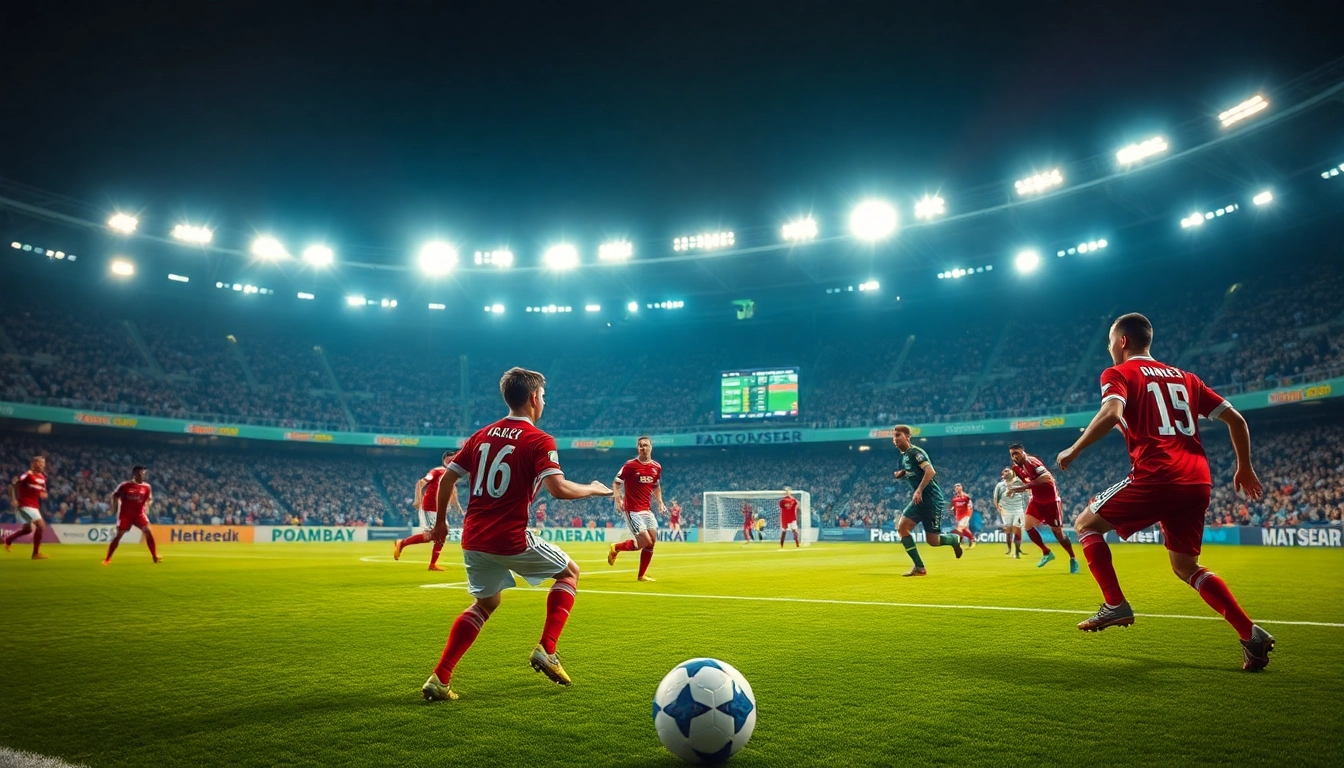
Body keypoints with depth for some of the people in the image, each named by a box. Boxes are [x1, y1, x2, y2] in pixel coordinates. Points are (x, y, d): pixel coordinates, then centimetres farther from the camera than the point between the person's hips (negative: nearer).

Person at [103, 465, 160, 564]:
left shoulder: (146, 487, 1)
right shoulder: (125, 486, -8)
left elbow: (148, 499, 15)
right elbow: (115, 496, 3)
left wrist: (146, 507, -1)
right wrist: (114, 509, -1)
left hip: (139, 513, 2)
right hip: (125, 514, -2)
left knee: (148, 532, -12)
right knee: (118, 535, -1)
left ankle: (155, 557, -6)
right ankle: (107, 559, 14)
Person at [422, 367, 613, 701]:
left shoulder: (482, 435, 11)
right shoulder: (539, 441, -8)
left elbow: (447, 478, 12)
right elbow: (559, 488, -21)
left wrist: (440, 521, 24)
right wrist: (593, 489, -3)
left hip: (473, 539, 6)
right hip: (511, 540, -6)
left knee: (485, 603, 25)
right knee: (569, 572, 16)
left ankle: (439, 679, 16)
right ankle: (546, 650, 5)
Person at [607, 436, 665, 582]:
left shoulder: (657, 467, 7)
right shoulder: (630, 465, -9)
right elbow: (616, 483, -4)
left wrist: (660, 502, 9)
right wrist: (617, 500, -19)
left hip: (646, 510, 6)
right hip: (632, 510, -6)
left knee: (652, 540, 2)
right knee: (645, 541, -12)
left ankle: (642, 575, 17)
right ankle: (615, 548, 13)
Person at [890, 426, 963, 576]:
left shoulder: (915, 452, -14)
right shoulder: (903, 456, 13)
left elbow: (930, 471, -25)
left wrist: (919, 490, -28)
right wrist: (900, 474, 6)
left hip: (931, 499, -9)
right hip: (919, 499, 9)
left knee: (932, 540, -5)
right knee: (902, 528, -7)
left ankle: (955, 539, 28)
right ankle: (919, 567, -2)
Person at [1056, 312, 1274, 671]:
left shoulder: (1118, 373, 5)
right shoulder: (1184, 377, 24)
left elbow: (1111, 413, -17)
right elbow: (1235, 419, 21)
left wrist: (1074, 450, -8)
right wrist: (1245, 468, 29)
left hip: (1155, 477, -7)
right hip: (1198, 481, 7)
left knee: (1086, 523, 11)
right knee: (1185, 566, 19)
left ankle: (1115, 605, 1)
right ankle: (1251, 634, 7)